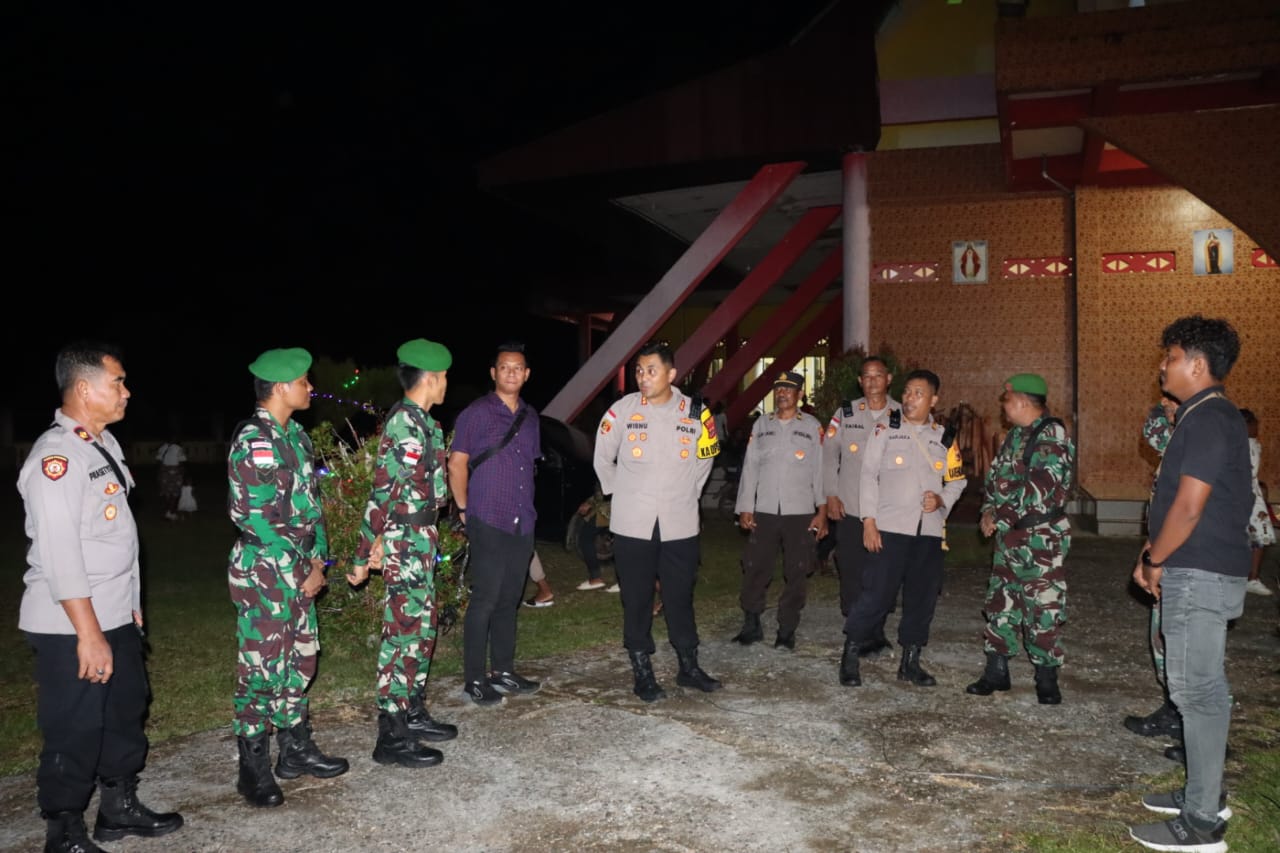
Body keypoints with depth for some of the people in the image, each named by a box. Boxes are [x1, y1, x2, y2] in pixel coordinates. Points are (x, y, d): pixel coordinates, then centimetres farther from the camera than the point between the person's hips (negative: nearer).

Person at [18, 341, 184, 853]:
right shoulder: (56, 456, -19)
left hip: (117, 617, 9)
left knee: (126, 713, 19)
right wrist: (88, 634, -22)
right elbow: (60, 555, -23)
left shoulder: (103, 443, 10)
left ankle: (119, 808, 35)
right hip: (71, 627, -9)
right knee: (74, 733, 5)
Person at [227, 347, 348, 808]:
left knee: (300, 660, 15)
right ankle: (254, 770, 14)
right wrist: (299, 572, -15)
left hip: (298, 571, 9)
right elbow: (256, 518, -20)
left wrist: (316, 560, 7)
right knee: (261, 669, 1)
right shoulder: (253, 441, -16)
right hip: (263, 573, -8)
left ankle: (296, 750, 29)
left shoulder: (295, 435, 10)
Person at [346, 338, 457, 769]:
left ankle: (413, 713, 29)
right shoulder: (406, 422, -18)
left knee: (423, 624, 17)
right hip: (407, 539, -10)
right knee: (404, 630, -4)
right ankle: (392, 737, 4)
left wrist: (379, 542, 16)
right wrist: (363, 557, -18)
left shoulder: (418, 420, 13)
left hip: (419, 537, 10)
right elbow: (382, 491, -20)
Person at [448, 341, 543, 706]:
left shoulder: (530, 417, 13)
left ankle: (503, 671, 24)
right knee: (485, 601, -4)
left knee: (509, 600, 13)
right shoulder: (476, 414, -6)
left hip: (523, 524, 6)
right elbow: (457, 463, -5)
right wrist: (465, 510, -5)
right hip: (488, 524, -6)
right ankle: (474, 679, 6)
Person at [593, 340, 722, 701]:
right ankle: (642, 672, 18)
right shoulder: (623, 410, -6)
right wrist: (621, 494, 8)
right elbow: (603, 458, 8)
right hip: (632, 525, -1)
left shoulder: (696, 413, -3)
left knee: (680, 597, 11)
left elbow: (705, 458, 15)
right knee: (637, 601, 6)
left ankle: (689, 667, 26)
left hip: (680, 525, 1)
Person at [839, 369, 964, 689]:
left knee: (923, 597, 8)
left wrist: (941, 500, -6)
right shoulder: (886, 428, 1)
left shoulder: (943, 438, 11)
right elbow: (869, 474, -2)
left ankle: (910, 662, 23)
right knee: (877, 593, -7)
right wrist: (869, 521, -8)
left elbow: (956, 480, 16)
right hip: (889, 528, -4)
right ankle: (850, 656, 7)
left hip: (929, 531, 4)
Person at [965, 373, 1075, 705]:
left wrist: (1000, 516, -16)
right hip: (1010, 535, 9)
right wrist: (989, 511, 2)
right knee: (1001, 603, 13)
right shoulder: (1015, 436, 14)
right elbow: (996, 477, 19)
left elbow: (1042, 490, -22)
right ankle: (996, 671, 23)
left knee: (1043, 607, -3)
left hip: (1042, 538, -9)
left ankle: (1047, 678, 10)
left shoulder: (1051, 436, -14)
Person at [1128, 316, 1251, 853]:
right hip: (1201, 571, 10)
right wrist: (1153, 555, 12)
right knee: (1202, 687, 16)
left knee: (1196, 689, -5)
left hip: (1200, 574, -10)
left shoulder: (1208, 420, -17)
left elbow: (1189, 507, -21)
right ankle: (1204, 796, 28)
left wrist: (1154, 560, -8)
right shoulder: (1206, 418, 15)